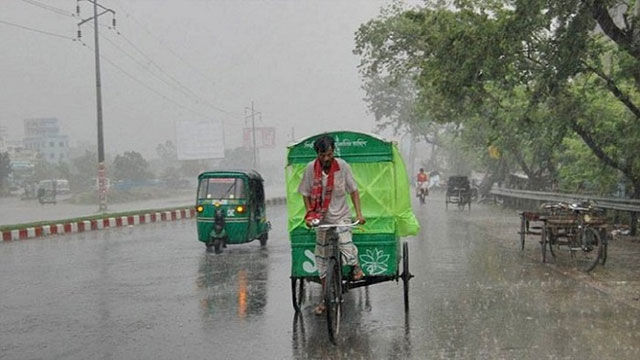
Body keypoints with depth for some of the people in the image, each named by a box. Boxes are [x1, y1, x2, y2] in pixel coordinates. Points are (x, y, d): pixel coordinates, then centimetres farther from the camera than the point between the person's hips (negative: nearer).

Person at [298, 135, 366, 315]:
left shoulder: (342, 166, -11)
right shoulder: (311, 168, -9)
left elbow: (353, 190, -4)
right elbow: (306, 193, 2)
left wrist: (359, 213, -9)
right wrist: (309, 214, -6)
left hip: (341, 216, -2)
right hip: (321, 218, 2)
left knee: (346, 248, -20)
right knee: (322, 259, 6)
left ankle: (356, 267, 17)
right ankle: (325, 299, 18)